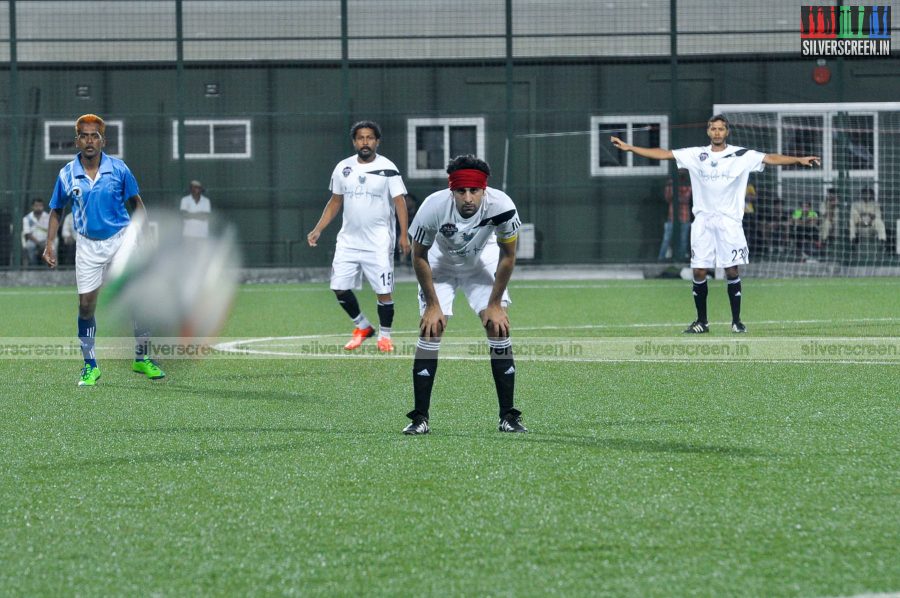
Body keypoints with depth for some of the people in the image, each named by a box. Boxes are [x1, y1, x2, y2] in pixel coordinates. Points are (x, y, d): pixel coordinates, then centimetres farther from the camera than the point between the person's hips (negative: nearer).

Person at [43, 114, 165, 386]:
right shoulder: (67, 175, -3)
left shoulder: (118, 169, -6)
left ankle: (142, 358, 4)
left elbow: (137, 202, 5)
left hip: (121, 239, -1)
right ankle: (90, 366, 13)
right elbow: (56, 210, 11)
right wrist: (50, 244, 3)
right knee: (85, 306, -1)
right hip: (88, 245, 1)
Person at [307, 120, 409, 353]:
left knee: (384, 291, -4)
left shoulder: (388, 168, -5)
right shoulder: (343, 168, 7)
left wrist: (404, 235, -18)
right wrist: (318, 230, 7)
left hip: (378, 243, -4)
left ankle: (385, 334, 15)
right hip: (348, 241, 4)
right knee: (339, 287, 1)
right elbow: (335, 202, 16)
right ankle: (362, 327, 22)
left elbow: (399, 202, -9)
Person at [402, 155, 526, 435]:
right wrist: (432, 305, -15)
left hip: (483, 262, 1)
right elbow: (419, 256, -18)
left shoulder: (500, 206, -33)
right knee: (431, 329, -14)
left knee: (498, 326, -12)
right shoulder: (433, 207, -36)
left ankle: (508, 416, -4)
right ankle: (420, 417, -8)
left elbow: (508, 255, -15)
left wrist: (495, 304, -12)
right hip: (440, 263, -1)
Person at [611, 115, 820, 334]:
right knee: (699, 272, -1)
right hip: (703, 220, 2)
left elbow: (770, 158, -7)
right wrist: (630, 148, 1)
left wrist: (799, 160, -20)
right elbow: (664, 154, 6)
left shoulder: (742, 156, 1)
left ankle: (736, 320, 6)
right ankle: (701, 321, 9)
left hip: (729, 221, -2)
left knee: (732, 271, -4)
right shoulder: (696, 155, 7)